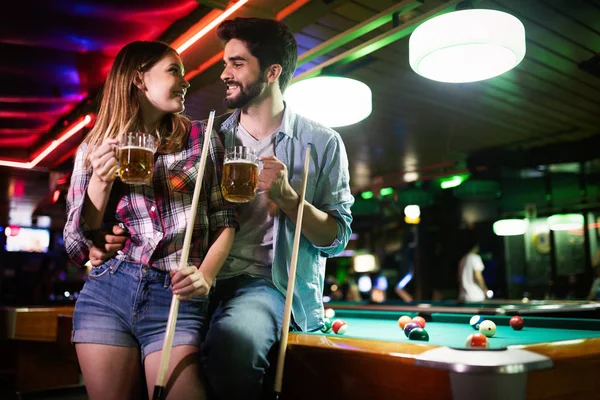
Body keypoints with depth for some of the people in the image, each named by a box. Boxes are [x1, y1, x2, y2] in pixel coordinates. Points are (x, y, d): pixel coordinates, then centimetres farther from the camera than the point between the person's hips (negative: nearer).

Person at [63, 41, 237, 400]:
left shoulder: (202, 138, 6)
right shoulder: (95, 149, 8)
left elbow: (225, 221, 4)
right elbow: (80, 244, 8)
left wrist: (205, 278, -13)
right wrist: (101, 180, -7)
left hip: (176, 301, -1)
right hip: (105, 295, 2)